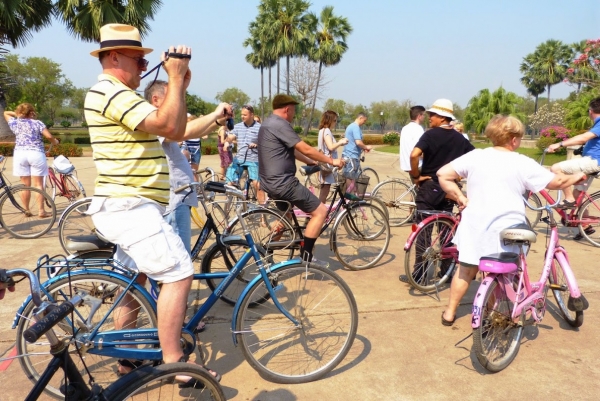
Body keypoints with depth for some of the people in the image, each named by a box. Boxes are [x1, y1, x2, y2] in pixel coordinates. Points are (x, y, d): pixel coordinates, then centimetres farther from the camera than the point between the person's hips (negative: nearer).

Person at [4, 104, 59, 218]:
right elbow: (49, 136, -9)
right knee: (38, 184, 1)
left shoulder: (15, 123, 12)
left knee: (25, 184, 9)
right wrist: (55, 142, 9)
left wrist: (16, 114, 26)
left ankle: (26, 210, 13)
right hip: (36, 154, -3)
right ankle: (41, 211, 0)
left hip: (20, 154, 3)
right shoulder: (37, 123, 3)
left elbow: (6, 113, 31)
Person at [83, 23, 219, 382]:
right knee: (179, 274, -15)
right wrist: (176, 77, -16)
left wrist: (180, 86, 7)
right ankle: (173, 364, -7)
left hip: (127, 206, 11)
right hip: (129, 208, -11)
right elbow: (171, 127, -25)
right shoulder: (112, 92, -14)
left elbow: (172, 129, 15)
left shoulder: (117, 94, 20)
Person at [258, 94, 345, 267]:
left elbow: (293, 150, 21)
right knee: (321, 211, -6)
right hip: (282, 183, -11)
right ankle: (305, 256, -2)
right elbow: (306, 149, -17)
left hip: (270, 182, 11)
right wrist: (331, 160, -7)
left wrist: (312, 163, 20)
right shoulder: (280, 125, -16)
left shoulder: (269, 123, 17)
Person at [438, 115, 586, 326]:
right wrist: (576, 177, 20)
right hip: (505, 231, -2)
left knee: (466, 270, 16)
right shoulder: (522, 163, -6)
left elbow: (443, 174, -3)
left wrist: (460, 198, 2)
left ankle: (449, 313, 24)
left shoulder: (475, 156, 0)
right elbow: (556, 181, 1)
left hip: (475, 227, 3)